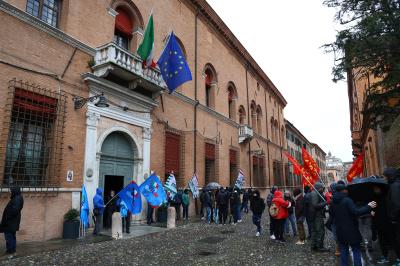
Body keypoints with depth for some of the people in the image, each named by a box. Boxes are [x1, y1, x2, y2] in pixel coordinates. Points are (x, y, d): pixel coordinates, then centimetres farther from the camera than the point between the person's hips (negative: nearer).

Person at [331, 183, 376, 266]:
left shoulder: (334, 202, 4)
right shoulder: (347, 200, -17)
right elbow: (356, 212, -26)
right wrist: (368, 207, -20)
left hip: (340, 230, 6)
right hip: (350, 229, -6)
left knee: (343, 250, 13)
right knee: (356, 250, 6)